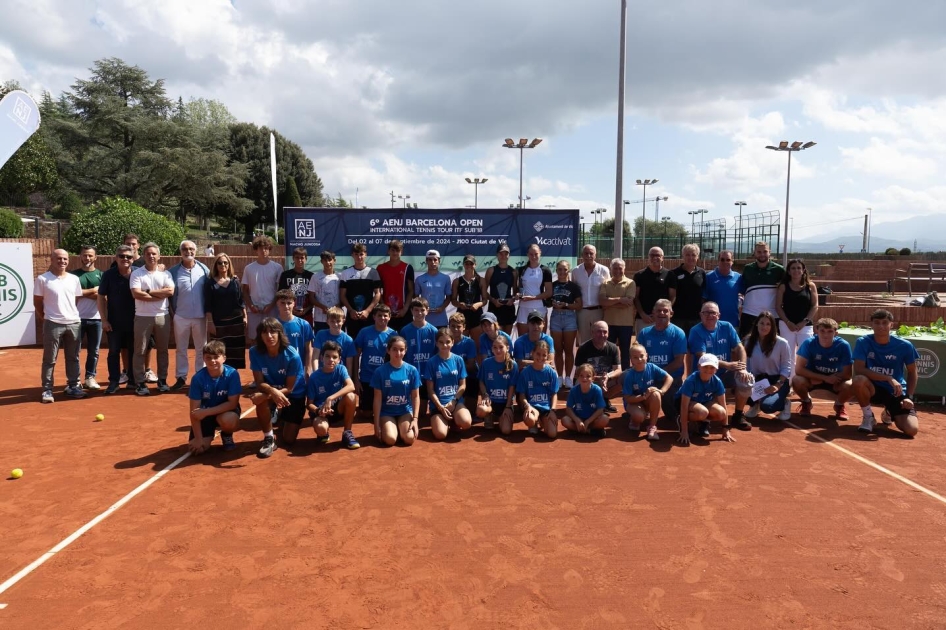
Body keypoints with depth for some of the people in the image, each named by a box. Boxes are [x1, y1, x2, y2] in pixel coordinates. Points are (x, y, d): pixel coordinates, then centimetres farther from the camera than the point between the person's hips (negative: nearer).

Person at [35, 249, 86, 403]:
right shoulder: (42, 279, -3)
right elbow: (37, 302, 2)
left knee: (73, 358, 10)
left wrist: (74, 315, 8)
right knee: (49, 359, 2)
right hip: (53, 324, -4)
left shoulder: (74, 279, 8)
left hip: (74, 323, 4)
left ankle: (73, 386, 19)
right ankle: (47, 390, 8)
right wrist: (45, 317, 4)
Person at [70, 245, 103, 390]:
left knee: (94, 351, 7)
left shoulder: (101, 275, 7)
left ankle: (90, 377, 16)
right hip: (77, 318, -1)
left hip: (96, 318, 1)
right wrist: (92, 291, -7)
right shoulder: (73, 274, 4)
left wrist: (82, 293, -9)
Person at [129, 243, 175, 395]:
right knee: (140, 351, 2)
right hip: (143, 317, -2)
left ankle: (162, 380, 20)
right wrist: (160, 295, -12)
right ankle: (140, 383, 9)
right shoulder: (136, 273, -1)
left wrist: (149, 291, -12)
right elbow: (136, 294, -14)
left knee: (162, 350, 10)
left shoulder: (165, 274, 5)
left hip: (162, 317, 2)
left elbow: (170, 291, -11)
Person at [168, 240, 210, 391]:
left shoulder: (204, 269, 0)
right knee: (180, 349, 9)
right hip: (181, 317, -1)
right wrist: (171, 313, -2)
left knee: (201, 349, 10)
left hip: (200, 316, 1)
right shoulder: (173, 271, -3)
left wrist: (208, 311, 1)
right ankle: (181, 377, 17)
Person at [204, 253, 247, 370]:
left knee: (235, 352, 4)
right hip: (219, 322, -2)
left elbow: (241, 301, 10)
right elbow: (207, 305, -3)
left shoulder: (235, 281, 8)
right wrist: (210, 322, -10)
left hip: (236, 321, 2)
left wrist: (245, 317, 3)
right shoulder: (210, 282, 0)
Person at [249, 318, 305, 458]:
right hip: (270, 390, 1)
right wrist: (272, 391, -42)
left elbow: (289, 388, -22)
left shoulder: (292, 356, -29)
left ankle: (283, 418, 35)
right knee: (261, 400, -36)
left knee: (290, 439, 0)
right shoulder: (255, 352, -21)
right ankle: (269, 439, -12)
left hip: (295, 395, -1)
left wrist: (266, 395, -37)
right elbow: (259, 383, -19)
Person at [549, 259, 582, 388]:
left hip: (570, 318, -2)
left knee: (568, 350, 4)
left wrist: (565, 305, -13)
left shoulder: (574, 286, 1)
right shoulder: (552, 285, 6)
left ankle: (568, 377, 13)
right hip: (555, 318, 2)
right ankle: (560, 377, 16)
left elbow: (579, 306, -1)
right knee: (558, 350, 7)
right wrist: (553, 303, -10)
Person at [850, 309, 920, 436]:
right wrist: (889, 378, -29)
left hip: (897, 392, 2)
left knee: (912, 430, -18)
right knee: (858, 381, -37)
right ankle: (868, 416, -8)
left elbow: (912, 372, 5)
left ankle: (889, 413, 22)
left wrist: (909, 396, -7)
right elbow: (858, 370, -21)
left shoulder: (904, 346, -8)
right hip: (873, 388, -1)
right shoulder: (863, 342, -12)